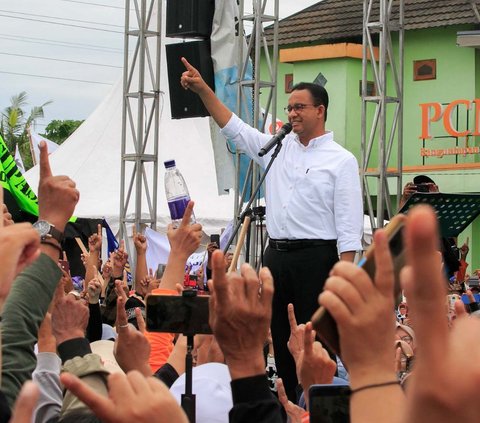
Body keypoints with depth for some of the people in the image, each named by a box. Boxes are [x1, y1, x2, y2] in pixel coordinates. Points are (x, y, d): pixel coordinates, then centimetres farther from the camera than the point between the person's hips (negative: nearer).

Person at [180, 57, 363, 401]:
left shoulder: (341, 160, -4)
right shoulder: (278, 148, 14)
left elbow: (349, 222, -9)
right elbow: (234, 127, 16)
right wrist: (202, 89, 7)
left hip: (315, 257, -6)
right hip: (277, 255, 7)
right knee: (281, 339, 9)